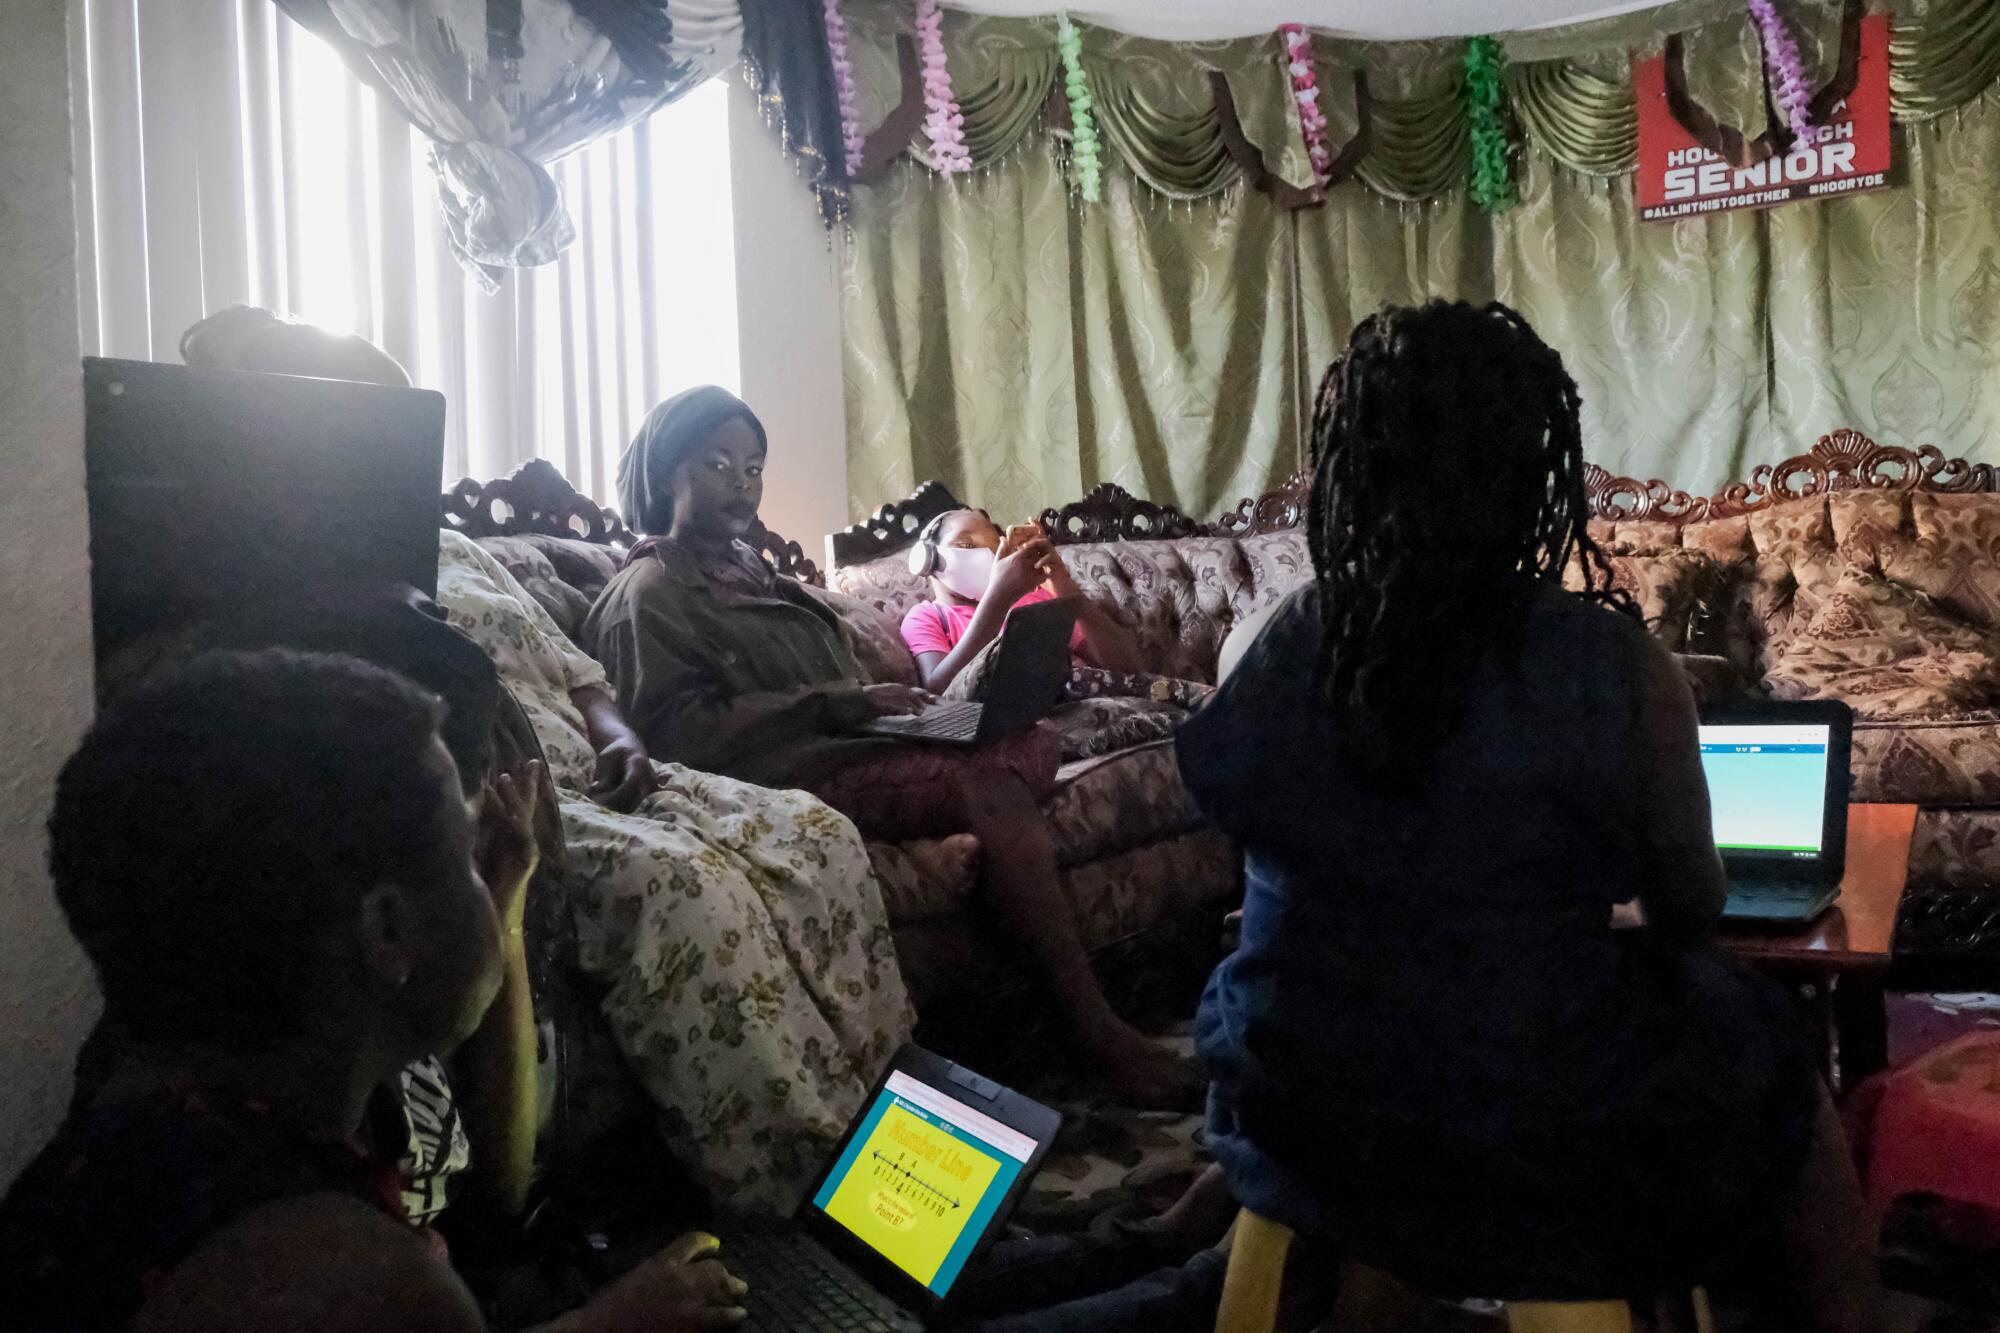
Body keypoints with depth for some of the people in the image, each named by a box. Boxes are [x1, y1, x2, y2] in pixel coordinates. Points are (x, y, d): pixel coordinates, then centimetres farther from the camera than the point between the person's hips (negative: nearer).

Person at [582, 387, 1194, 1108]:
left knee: (1033, 743, -21)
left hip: (837, 746, 8)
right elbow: (680, 730, -11)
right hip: (789, 775, -8)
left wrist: (878, 702, 4)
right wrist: (842, 703, -17)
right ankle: (1099, 1034, -29)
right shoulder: (649, 593, 3)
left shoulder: (750, 573, 30)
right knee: (990, 786, -30)